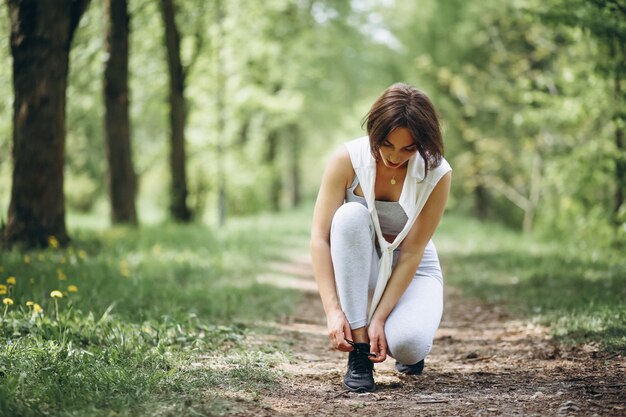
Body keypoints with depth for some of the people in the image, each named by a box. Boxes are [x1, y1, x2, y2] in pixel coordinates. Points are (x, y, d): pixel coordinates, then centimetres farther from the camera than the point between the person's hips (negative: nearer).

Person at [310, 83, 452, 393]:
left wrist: (380, 318, -25)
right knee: (351, 215, -33)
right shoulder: (347, 159, -19)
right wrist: (333, 312, -30)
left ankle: (412, 345, 10)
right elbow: (320, 237, -21)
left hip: (413, 272, -1)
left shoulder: (437, 173, -19)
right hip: (358, 268, 1)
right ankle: (358, 350, -28)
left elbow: (411, 253, -18)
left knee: (407, 346, -34)